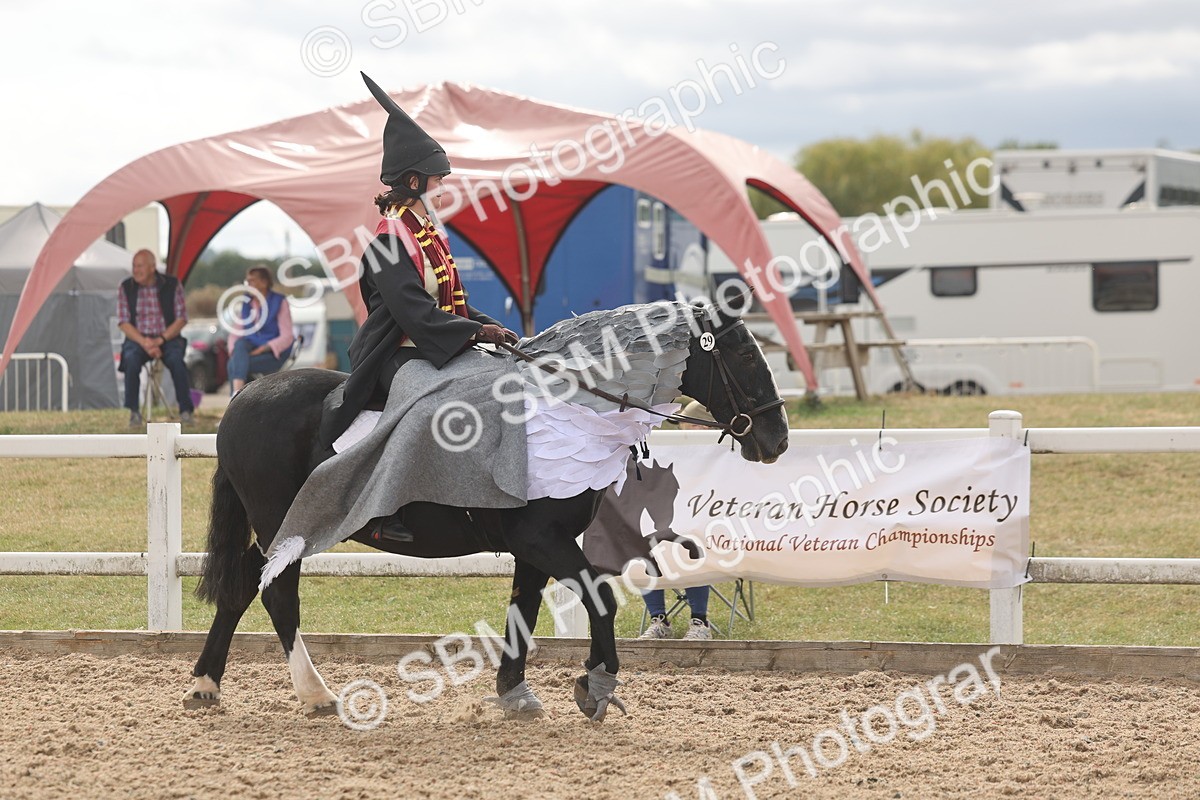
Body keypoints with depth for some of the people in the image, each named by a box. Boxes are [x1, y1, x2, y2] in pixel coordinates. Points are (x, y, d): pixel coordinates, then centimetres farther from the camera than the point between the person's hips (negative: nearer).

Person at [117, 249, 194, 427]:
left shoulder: (172, 285, 0)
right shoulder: (126, 288, 3)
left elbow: (181, 319, -2)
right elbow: (123, 322, 0)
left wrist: (160, 339, -16)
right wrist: (143, 342, -16)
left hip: (167, 338, -1)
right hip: (137, 338, 1)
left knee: (176, 360, -33)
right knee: (131, 360, -32)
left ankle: (186, 411, -25)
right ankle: (133, 412, -27)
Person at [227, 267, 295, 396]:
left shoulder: (279, 302, -3)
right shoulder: (247, 303, 12)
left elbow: (287, 337, -10)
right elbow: (235, 332, 10)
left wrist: (264, 349, -22)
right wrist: (233, 349, -11)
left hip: (274, 353, -5)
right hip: (252, 347, 5)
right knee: (240, 344, -32)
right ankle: (237, 391, -45)